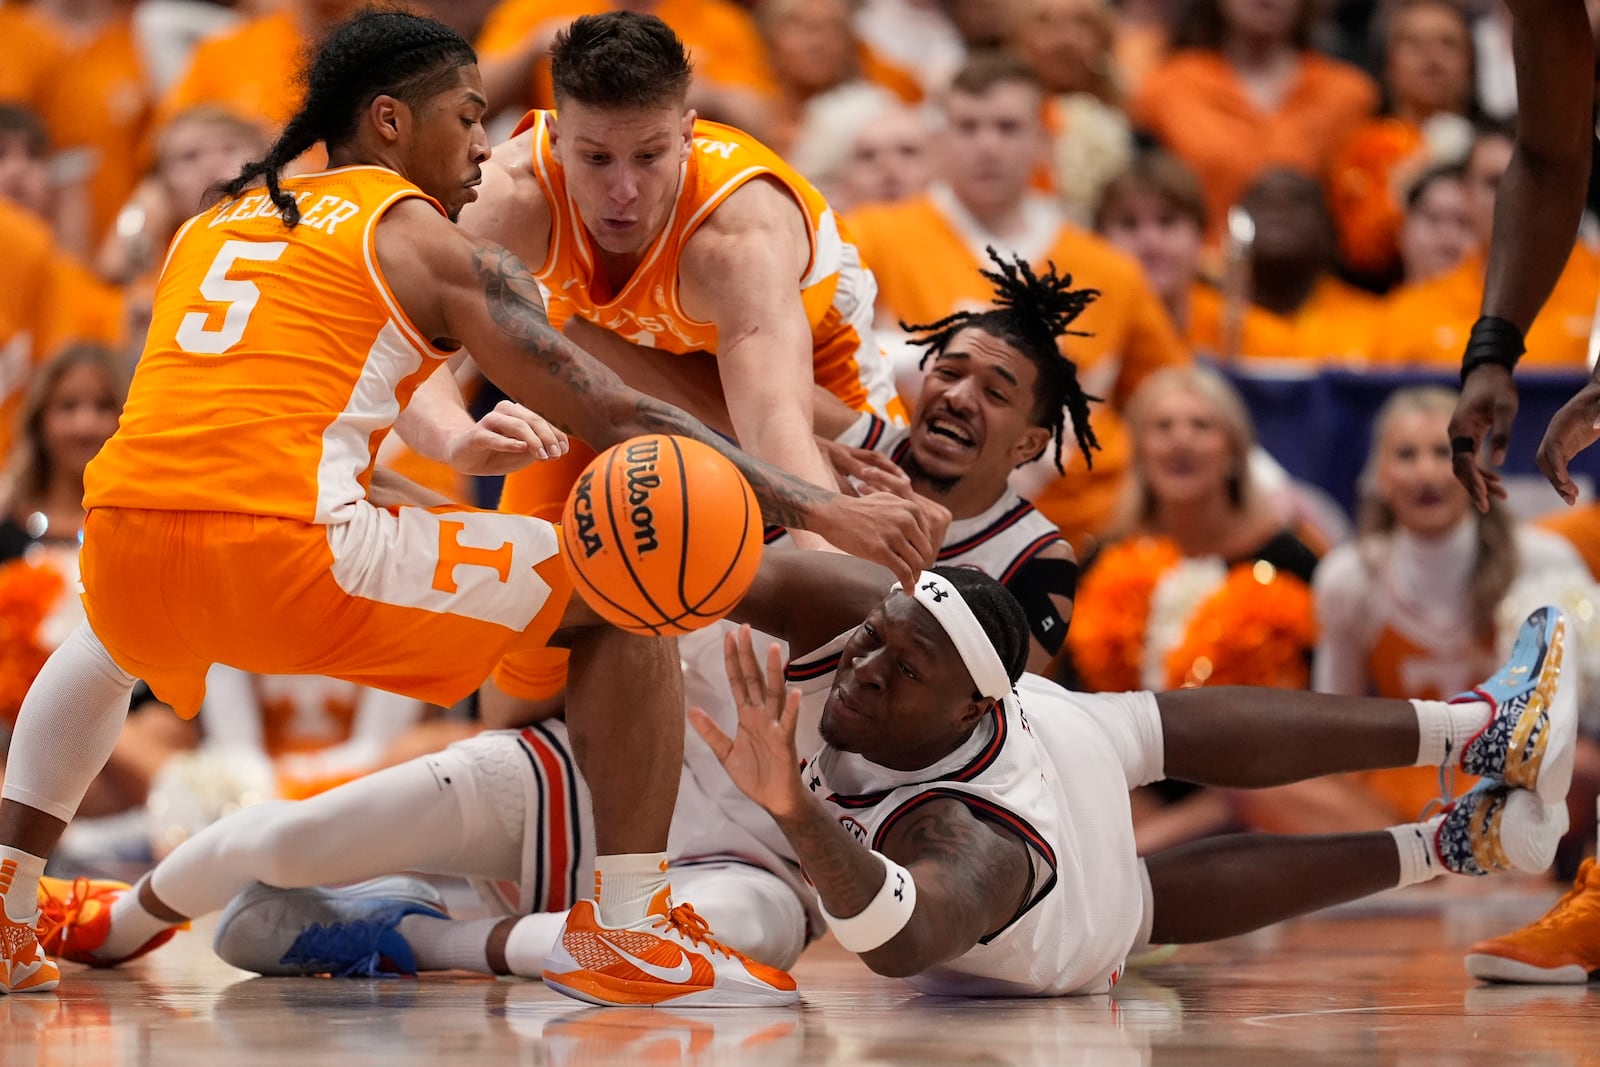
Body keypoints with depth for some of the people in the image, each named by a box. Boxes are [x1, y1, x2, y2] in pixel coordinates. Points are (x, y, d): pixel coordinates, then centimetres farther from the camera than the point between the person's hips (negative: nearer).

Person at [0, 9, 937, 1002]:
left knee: (112, 641, 44)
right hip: (292, 549, -6)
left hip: (124, 539, 6)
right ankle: (629, 928, 3)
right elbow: (619, 417, 4)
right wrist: (821, 509, 4)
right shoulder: (434, 248, 9)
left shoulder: (208, 229, 26)